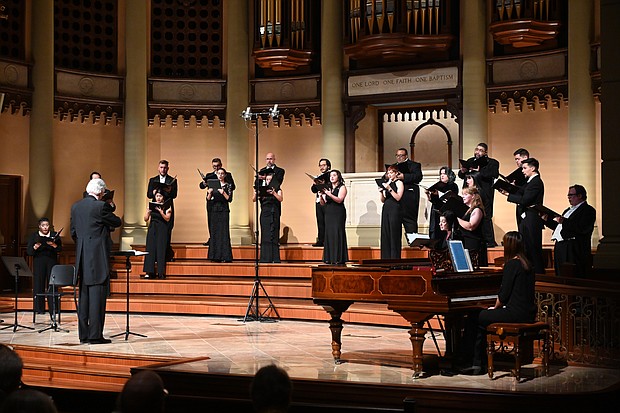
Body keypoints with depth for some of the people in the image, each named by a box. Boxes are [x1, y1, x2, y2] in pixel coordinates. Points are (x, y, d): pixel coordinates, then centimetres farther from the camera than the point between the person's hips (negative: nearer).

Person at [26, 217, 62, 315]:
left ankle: (53, 308, -1)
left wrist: (54, 245, -19)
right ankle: (39, 308, 1)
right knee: (39, 284, -3)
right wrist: (35, 247, -18)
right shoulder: (34, 236, 8)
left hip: (52, 261, 0)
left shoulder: (55, 235, 9)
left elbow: (60, 249, 0)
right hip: (39, 262, 0)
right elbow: (28, 251, 2)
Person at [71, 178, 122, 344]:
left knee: (84, 295, 11)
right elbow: (117, 222, 0)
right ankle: (95, 335, -5)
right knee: (97, 295, -4)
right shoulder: (100, 206, -12)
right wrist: (106, 221, 21)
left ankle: (83, 334, 13)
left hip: (82, 257, 7)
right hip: (98, 257, -7)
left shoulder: (76, 206, 10)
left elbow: (73, 232, 15)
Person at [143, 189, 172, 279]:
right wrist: (148, 211, -8)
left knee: (161, 250, -9)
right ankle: (149, 272, -6)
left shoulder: (167, 207, 3)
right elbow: (146, 219, 10)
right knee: (150, 249, -5)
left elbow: (167, 219, -8)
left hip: (162, 230, -3)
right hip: (152, 229, 3)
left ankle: (161, 273, -8)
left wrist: (160, 211, -21)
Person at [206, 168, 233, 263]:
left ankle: (225, 256, -7)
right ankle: (216, 256, 7)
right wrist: (209, 193, -12)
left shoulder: (228, 186, 2)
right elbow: (208, 199, 7)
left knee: (224, 232, -7)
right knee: (214, 232, 2)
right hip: (214, 210, 3)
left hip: (224, 210, -3)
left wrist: (223, 193, -20)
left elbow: (229, 199, -6)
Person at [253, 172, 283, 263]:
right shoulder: (262, 189, 11)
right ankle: (265, 258, 2)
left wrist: (273, 193, -31)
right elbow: (254, 199, 1)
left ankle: (275, 258, -3)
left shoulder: (277, 189, 5)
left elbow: (281, 199, -14)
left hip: (274, 214, -2)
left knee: (273, 235, -5)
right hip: (264, 214, 2)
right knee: (265, 236, -1)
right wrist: (256, 193, -20)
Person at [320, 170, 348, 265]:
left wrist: (329, 194, -25)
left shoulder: (342, 187, 1)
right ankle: (329, 258, 4)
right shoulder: (328, 188, 16)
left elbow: (339, 200, -15)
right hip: (328, 213, 5)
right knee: (328, 234, 1)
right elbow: (323, 203, 13)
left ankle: (339, 259, -7)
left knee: (337, 234, -8)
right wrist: (321, 196, -6)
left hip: (338, 213, -5)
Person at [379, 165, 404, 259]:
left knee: (394, 234, -8)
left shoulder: (399, 183, 0)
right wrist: (381, 192, 0)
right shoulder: (387, 183, 19)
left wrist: (389, 189, -18)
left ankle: (395, 258, -8)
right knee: (385, 234, 4)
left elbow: (398, 197, -12)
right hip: (386, 209, 7)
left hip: (395, 209, -7)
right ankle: (386, 258, 6)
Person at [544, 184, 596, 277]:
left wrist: (564, 222, -22)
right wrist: (547, 220, 16)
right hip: (560, 247, 9)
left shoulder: (588, 210, -4)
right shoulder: (568, 210, 26)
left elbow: (583, 228, -19)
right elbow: (558, 227, 31)